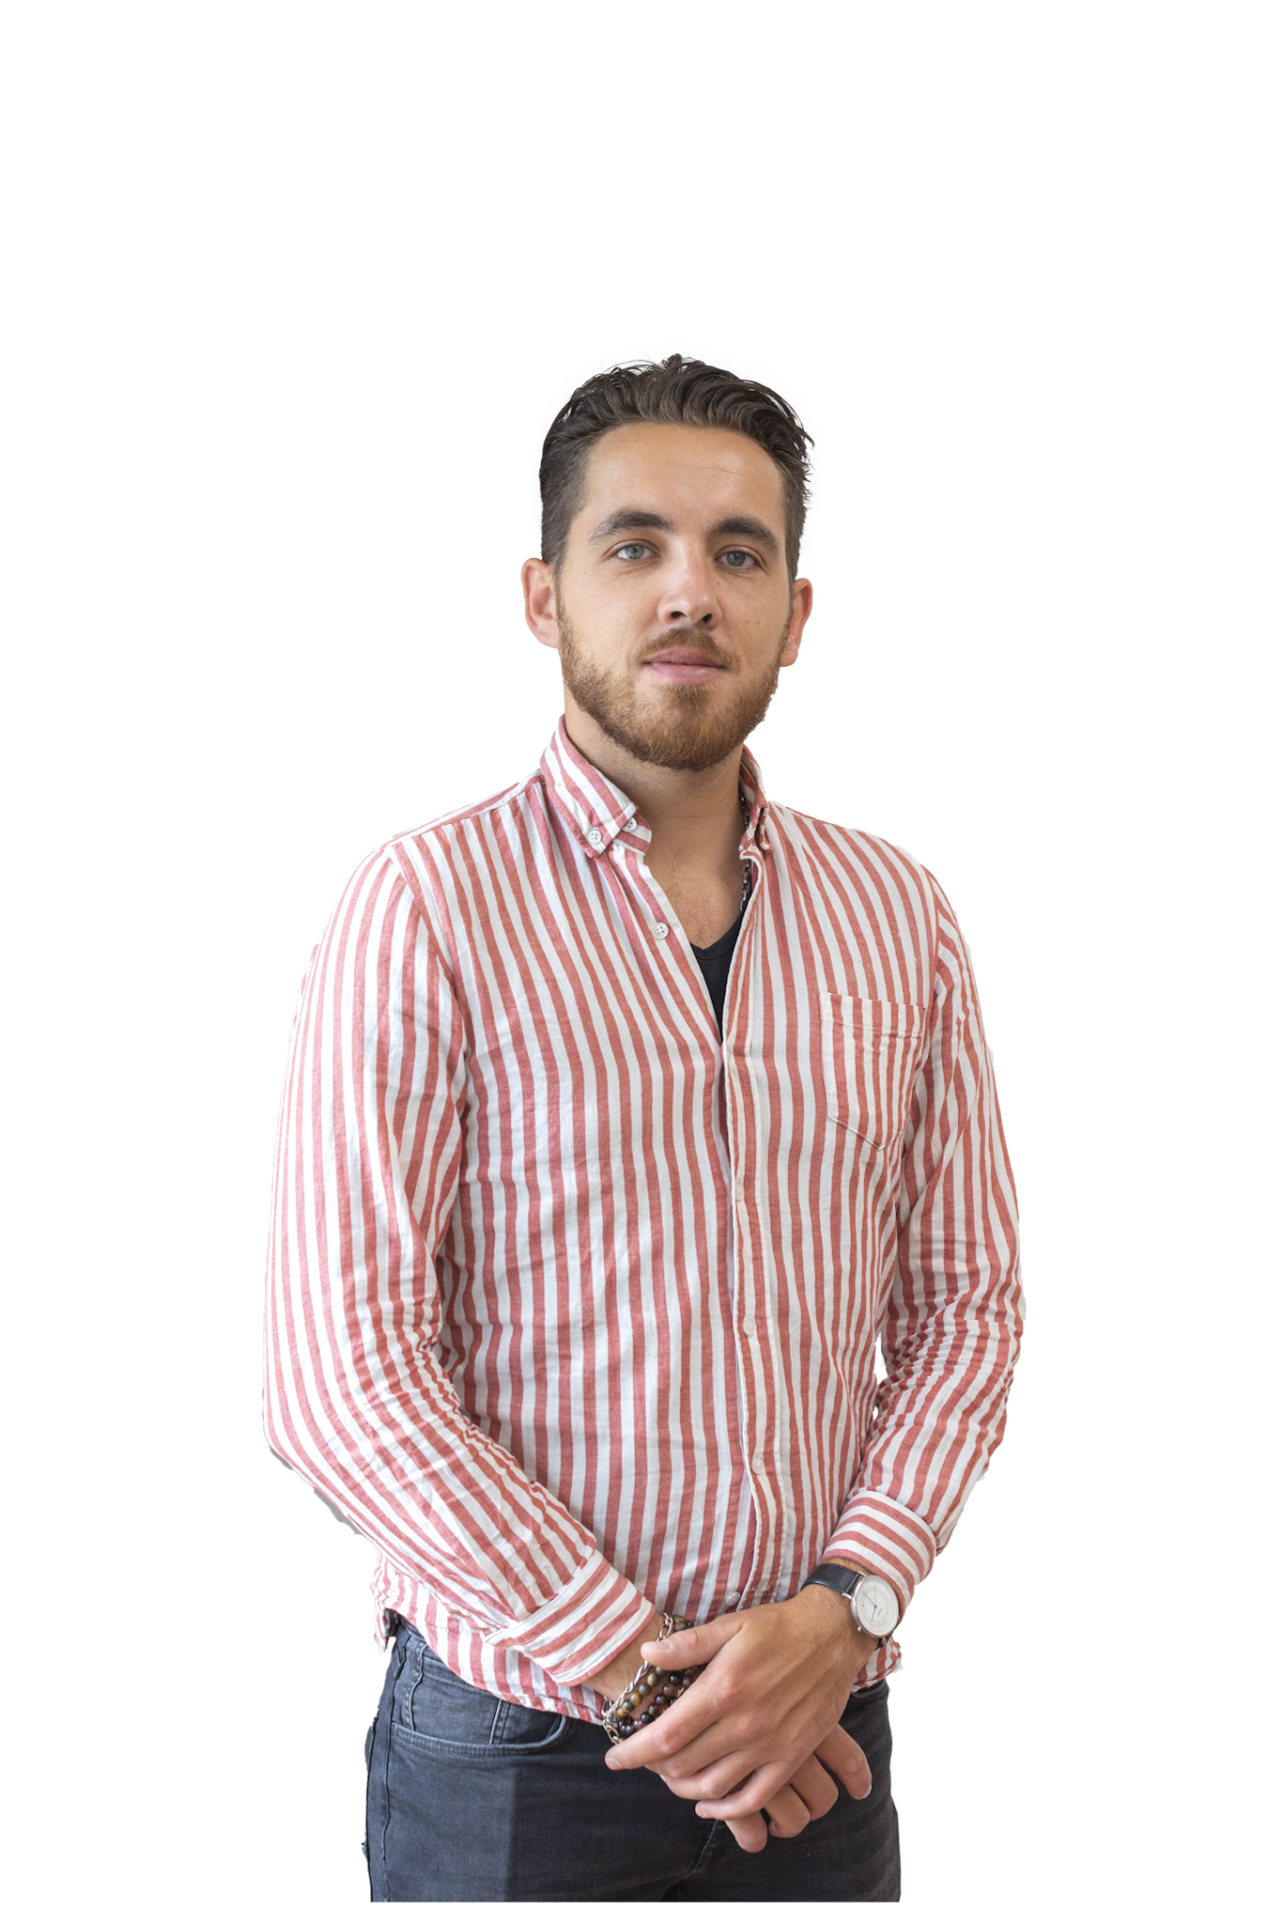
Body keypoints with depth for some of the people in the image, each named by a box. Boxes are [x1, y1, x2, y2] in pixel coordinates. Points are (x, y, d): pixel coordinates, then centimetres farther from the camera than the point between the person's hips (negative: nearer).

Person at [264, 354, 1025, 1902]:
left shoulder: (897, 916, 4)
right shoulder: (425, 906, -9)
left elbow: (962, 1298, 5)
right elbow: (344, 1379, -14)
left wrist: (842, 1610, -10)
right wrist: (645, 1673, -14)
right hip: (516, 1744, -3)